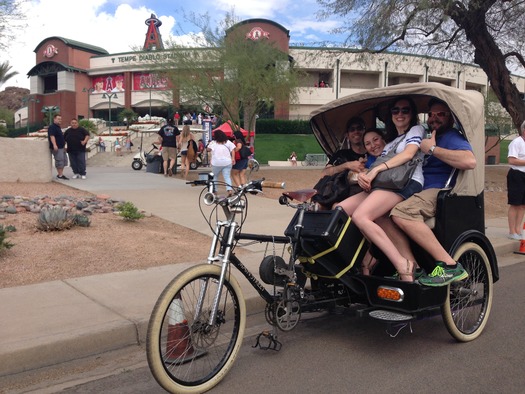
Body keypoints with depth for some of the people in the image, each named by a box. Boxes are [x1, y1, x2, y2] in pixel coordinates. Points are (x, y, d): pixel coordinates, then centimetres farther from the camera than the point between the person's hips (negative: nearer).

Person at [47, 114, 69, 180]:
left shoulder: (58, 127, 20)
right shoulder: (52, 127, -12)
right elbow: (52, 136, -24)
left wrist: (64, 146, 29)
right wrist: (54, 145, -34)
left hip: (61, 147, 10)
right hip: (57, 148, -10)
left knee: (64, 160, 11)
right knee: (59, 161, -9)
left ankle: (60, 174, 18)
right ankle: (60, 175, -4)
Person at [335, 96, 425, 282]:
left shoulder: (416, 130, 14)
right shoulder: (390, 141, 34)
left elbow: (408, 154, -6)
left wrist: (376, 169, -16)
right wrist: (363, 175, -3)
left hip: (406, 184, -8)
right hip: (382, 185, 8)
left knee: (360, 216, -31)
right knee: (338, 210, -10)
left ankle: (402, 264, -31)